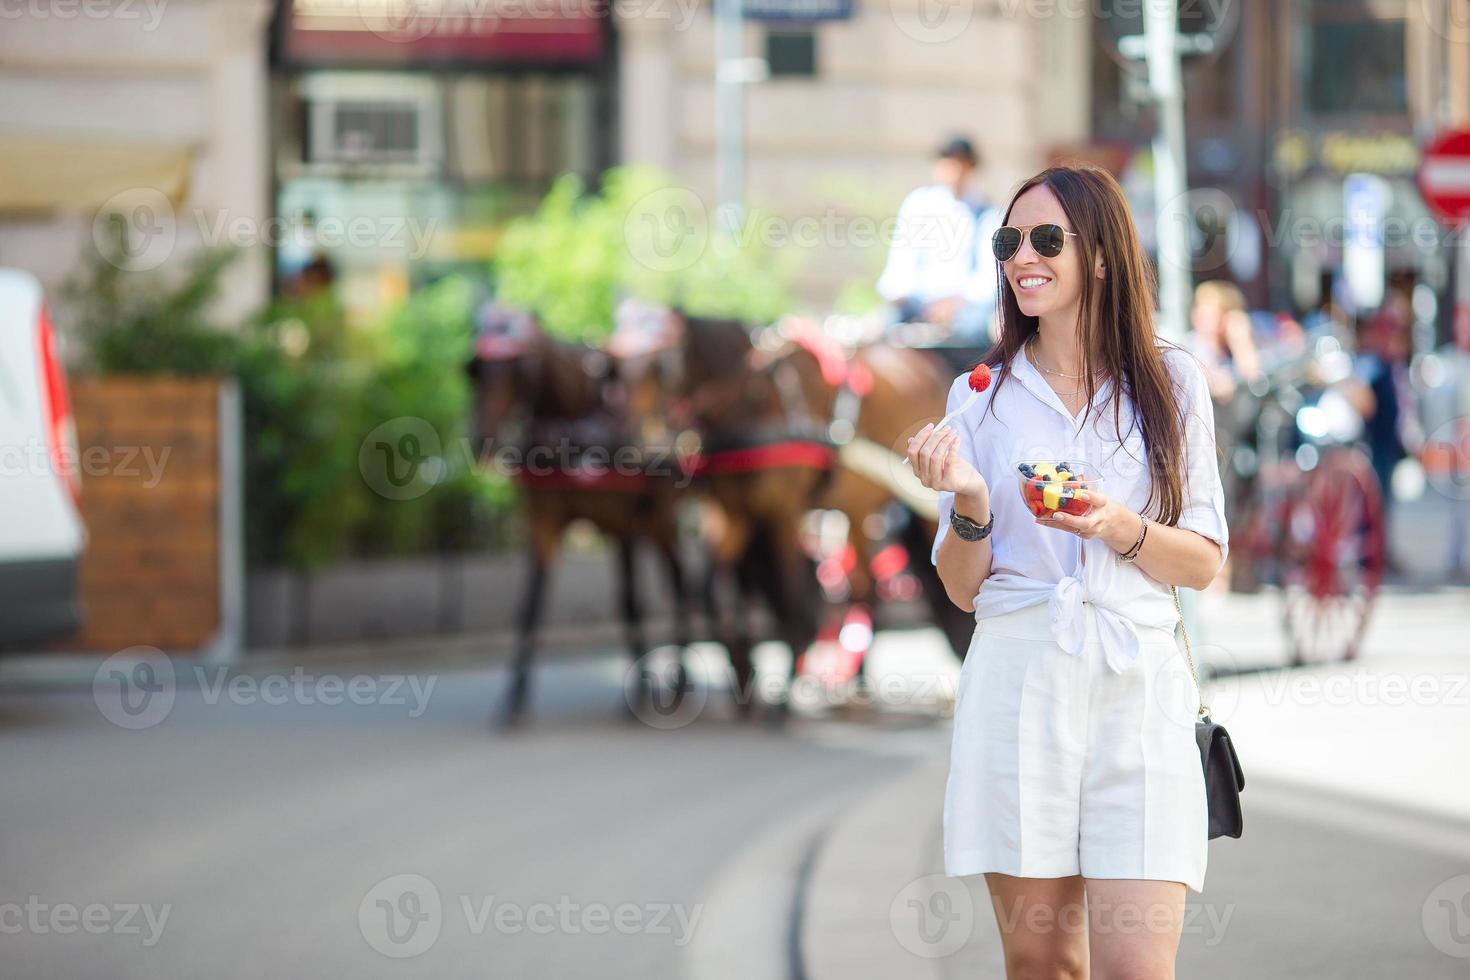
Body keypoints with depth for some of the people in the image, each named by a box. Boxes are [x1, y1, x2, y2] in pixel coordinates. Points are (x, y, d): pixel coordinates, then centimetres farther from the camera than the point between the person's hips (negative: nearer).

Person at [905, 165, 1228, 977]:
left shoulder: (1171, 380, 8)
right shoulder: (981, 395, 10)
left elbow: (1204, 564, 8)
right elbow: (963, 588, 10)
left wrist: (1120, 527, -11)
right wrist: (968, 504, -10)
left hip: (1138, 687, -1)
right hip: (1018, 683, 1)